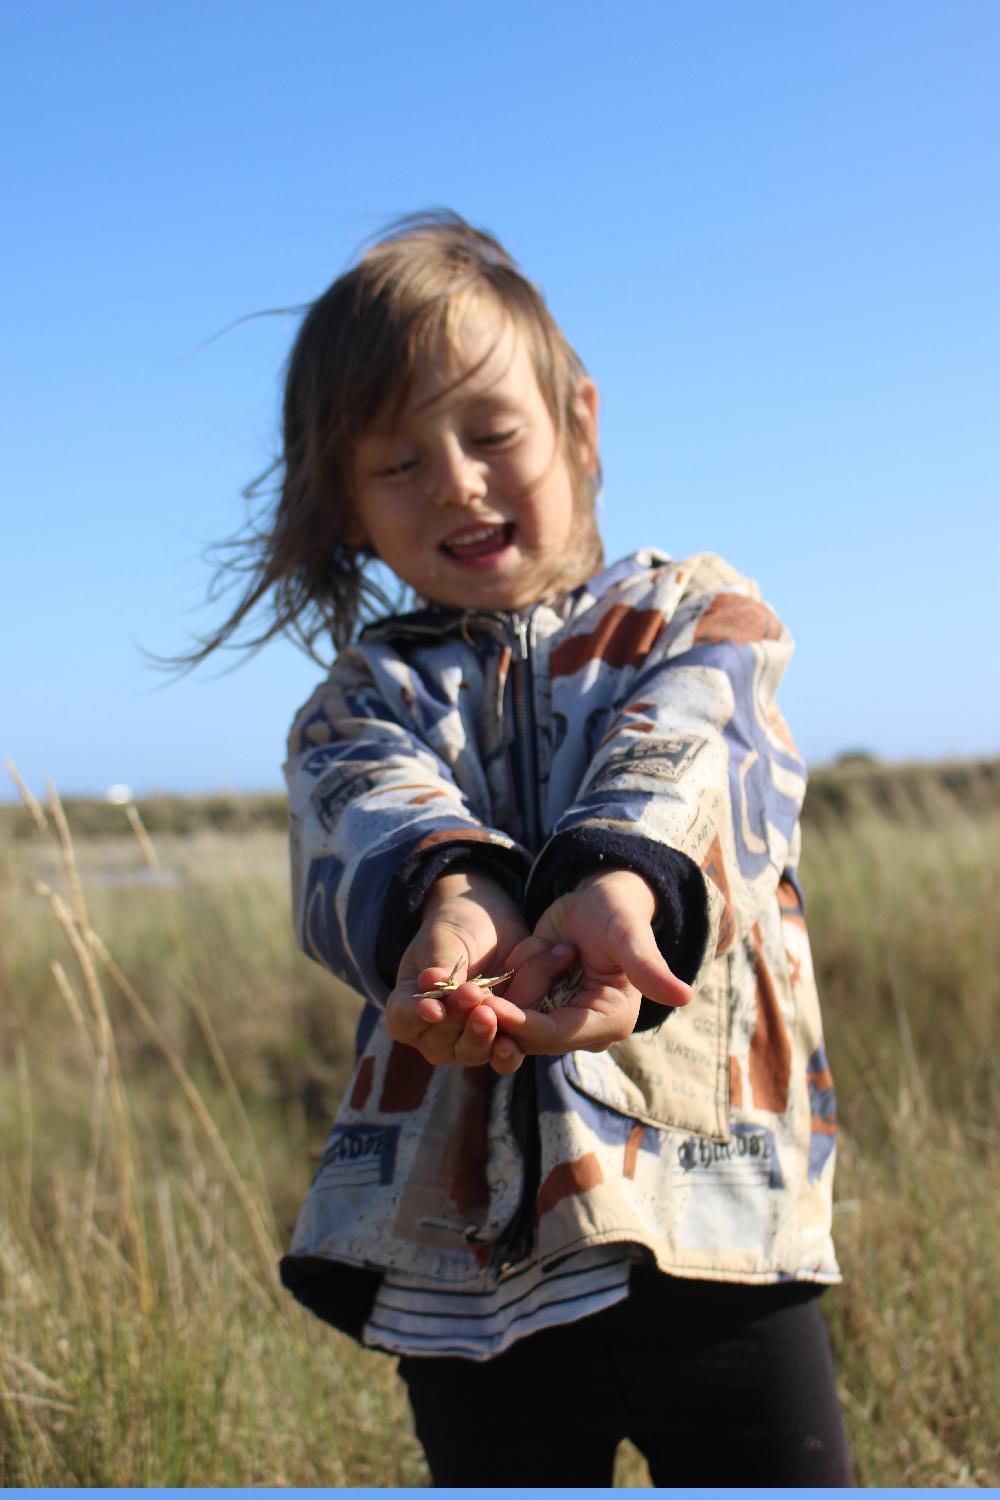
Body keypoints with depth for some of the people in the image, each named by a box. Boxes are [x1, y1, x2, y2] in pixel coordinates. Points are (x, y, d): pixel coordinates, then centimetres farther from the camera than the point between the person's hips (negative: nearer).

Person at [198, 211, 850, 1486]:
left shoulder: (697, 618, 8)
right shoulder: (362, 704, 11)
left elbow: (679, 755, -14)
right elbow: (374, 808, -13)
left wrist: (617, 883, -38)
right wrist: (451, 895, -38)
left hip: (711, 1225, -2)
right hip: (465, 1259, 2)